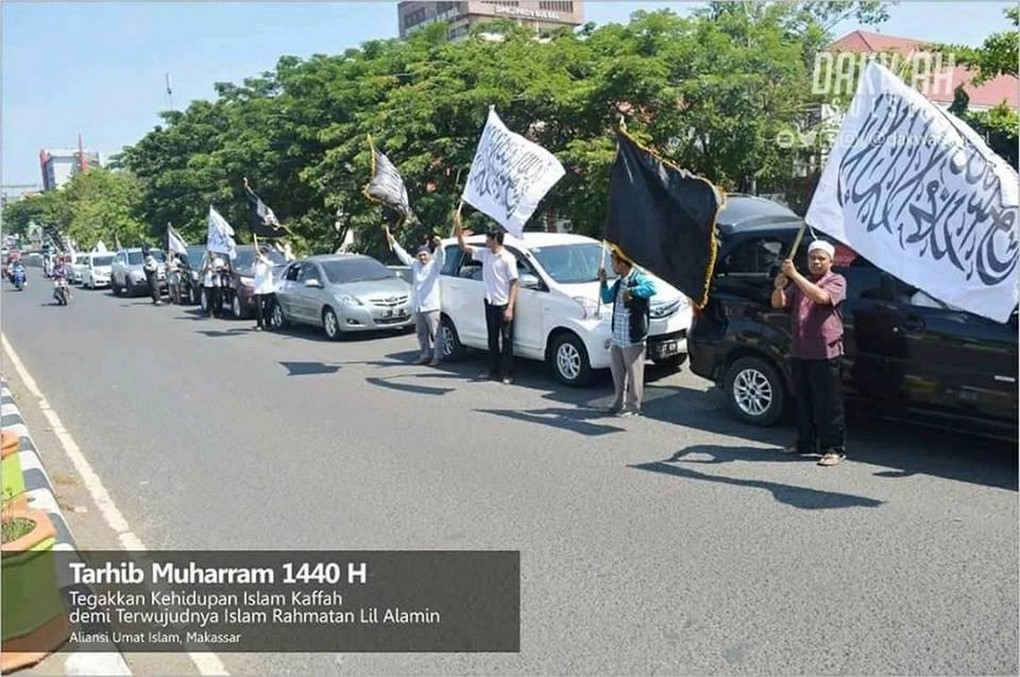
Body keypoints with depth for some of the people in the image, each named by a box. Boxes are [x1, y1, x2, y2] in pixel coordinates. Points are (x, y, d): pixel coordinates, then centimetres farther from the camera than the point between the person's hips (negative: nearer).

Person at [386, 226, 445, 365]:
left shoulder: (434, 265, -1)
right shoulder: (415, 264, 14)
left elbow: (441, 257, -19)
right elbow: (403, 255, 16)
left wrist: (439, 246, -39)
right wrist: (393, 242, 10)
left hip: (431, 306, -6)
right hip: (417, 307, 6)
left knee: (436, 333, -4)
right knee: (422, 334, 11)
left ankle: (437, 357, 0)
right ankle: (425, 355, 19)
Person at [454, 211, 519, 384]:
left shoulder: (508, 258, -11)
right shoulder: (485, 254, 9)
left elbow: (514, 283, -14)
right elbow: (464, 247, 17)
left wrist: (510, 307, -19)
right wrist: (458, 228, 5)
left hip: (504, 305, -7)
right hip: (490, 303, 7)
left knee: (506, 340, -1)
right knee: (492, 339, 14)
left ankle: (507, 373, 4)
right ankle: (493, 370, 23)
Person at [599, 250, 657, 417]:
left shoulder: (639, 278, -13)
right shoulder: (619, 282, 14)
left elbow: (652, 288, -33)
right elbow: (607, 298, 25)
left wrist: (632, 291, -33)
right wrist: (602, 281, 13)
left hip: (632, 338, -9)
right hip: (617, 337, 9)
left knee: (634, 374, 2)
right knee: (617, 371, 18)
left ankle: (633, 407, 11)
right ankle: (619, 402, 32)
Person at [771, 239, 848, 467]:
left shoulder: (837, 281, 0)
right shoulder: (799, 283, 19)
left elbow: (821, 297, -21)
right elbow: (778, 304, 8)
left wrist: (794, 275, -24)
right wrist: (779, 287, -14)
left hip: (826, 353, -6)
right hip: (800, 352, 6)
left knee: (828, 404, -4)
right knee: (804, 402, 12)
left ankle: (834, 448, 1)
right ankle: (806, 443, 21)